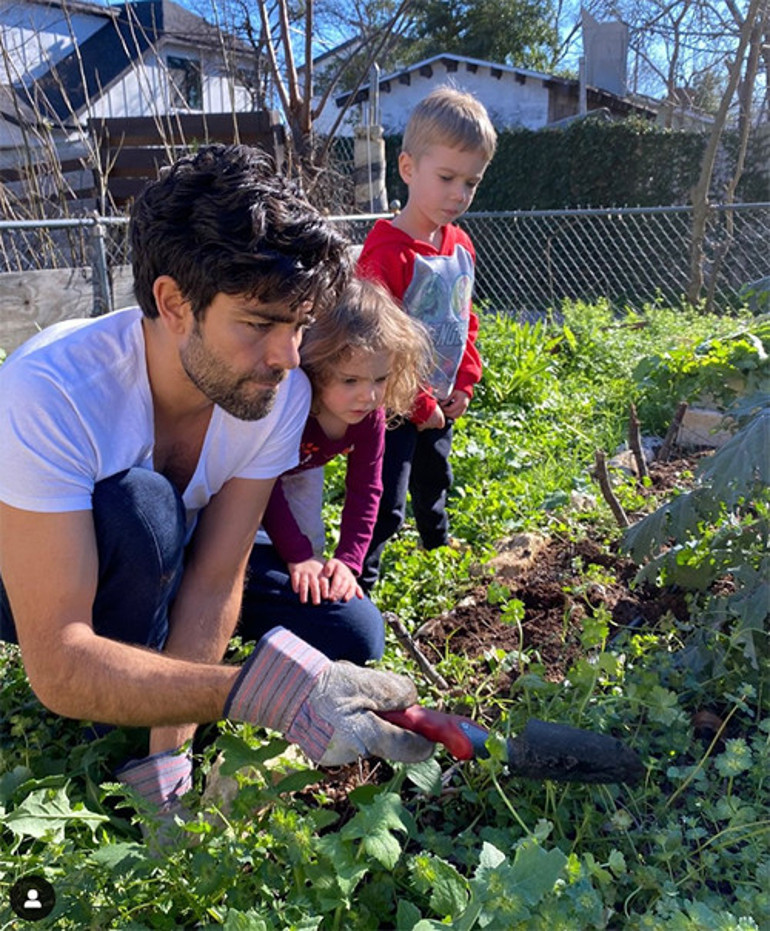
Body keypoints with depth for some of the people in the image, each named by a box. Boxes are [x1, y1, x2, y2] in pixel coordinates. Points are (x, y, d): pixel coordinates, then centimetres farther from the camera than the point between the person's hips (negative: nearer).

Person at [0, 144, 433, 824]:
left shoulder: (282, 391, -23)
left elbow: (216, 579, -20)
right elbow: (57, 662, -39)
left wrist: (168, 753, -26)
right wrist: (259, 688, -52)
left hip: (164, 566, 4)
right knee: (139, 508, -36)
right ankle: (114, 745, -10)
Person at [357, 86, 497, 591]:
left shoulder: (461, 246, 4)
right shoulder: (387, 251, -22)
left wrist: (464, 383, 4)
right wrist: (419, 404, -17)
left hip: (440, 405, 8)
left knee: (434, 483, 27)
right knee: (386, 505, -5)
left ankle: (440, 550, 50)